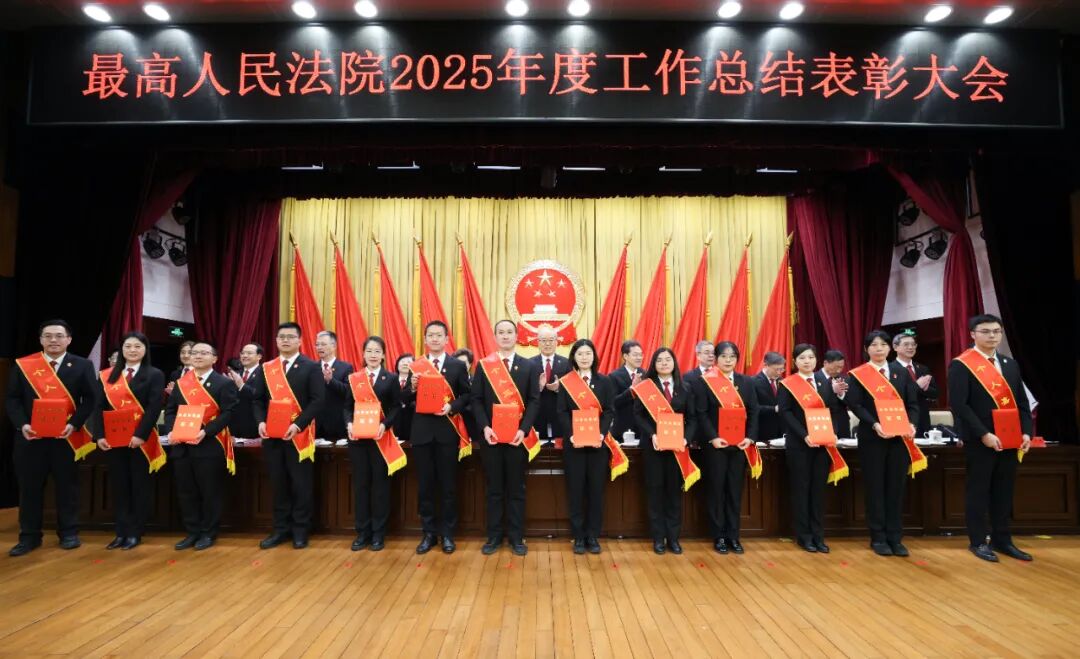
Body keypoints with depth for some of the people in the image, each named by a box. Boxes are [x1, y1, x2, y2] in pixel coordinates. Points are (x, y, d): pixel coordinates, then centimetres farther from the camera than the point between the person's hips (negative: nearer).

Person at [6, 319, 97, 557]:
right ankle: (29, 536, 19)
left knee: (67, 485, 7)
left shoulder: (82, 365, 2)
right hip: (31, 436, 2)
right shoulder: (22, 365, 7)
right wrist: (22, 424, -11)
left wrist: (74, 424, -15)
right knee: (29, 487, 7)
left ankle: (68, 533, 17)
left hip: (66, 436, -1)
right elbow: (12, 399, 4)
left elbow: (90, 399, -2)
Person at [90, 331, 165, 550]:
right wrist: (99, 435, -5)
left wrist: (140, 434, -19)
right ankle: (121, 532, 19)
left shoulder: (154, 375, -1)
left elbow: (155, 408, -10)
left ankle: (135, 532, 13)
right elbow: (99, 407, 6)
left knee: (140, 486, 4)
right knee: (118, 485, 9)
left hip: (141, 440, -4)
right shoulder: (108, 375, 10)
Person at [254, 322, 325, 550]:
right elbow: (258, 399, 11)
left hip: (299, 435, -4)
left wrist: (298, 425, -20)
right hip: (271, 435, 4)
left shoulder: (311, 367, -2)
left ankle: (300, 530, 15)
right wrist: (261, 422, -8)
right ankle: (281, 528, 22)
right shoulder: (266, 368, 12)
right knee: (278, 484, 11)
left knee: (301, 484, 3)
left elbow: (318, 400, -10)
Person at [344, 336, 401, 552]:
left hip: (380, 437, -2)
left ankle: (378, 533, 14)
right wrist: (348, 424, -12)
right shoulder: (354, 378, 9)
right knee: (360, 483, 7)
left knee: (380, 483, 4)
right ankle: (362, 532, 17)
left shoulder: (391, 378, 3)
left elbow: (396, 407, -3)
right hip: (357, 437, 2)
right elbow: (347, 406, 7)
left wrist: (385, 424, -19)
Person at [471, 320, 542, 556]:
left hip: (518, 436, 0)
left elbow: (534, 401, 0)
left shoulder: (530, 366, 5)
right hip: (491, 435, 1)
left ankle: (516, 537, 17)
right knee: (493, 488, 8)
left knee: (516, 488, 7)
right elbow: (477, 400, 2)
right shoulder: (483, 365, 6)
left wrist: (523, 430, -13)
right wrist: (485, 427, -12)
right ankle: (494, 535, 19)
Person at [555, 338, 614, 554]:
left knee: (596, 488, 5)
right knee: (575, 488, 3)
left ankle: (593, 536, 15)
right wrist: (571, 435, -16)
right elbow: (562, 412, -2)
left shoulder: (604, 381, 8)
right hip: (574, 442, -1)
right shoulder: (565, 382, 3)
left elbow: (610, 411, 2)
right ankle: (578, 536, 13)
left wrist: (602, 433, -14)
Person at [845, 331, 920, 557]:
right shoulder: (858, 375, 0)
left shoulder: (902, 372, 11)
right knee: (875, 487, 3)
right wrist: (874, 425, -21)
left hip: (900, 437, 3)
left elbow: (912, 403, 7)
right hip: (871, 438, -3)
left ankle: (895, 537, 16)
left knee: (896, 486, 7)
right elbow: (855, 405, -8)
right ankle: (878, 537, 12)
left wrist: (911, 424, -11)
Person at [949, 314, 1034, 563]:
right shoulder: (961, 365, -9)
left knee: (1004, 492, 13)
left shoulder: (1010, 364, 12)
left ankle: (1002, 539, 25)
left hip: (1009, 440, 6)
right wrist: (984, 434, -19)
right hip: (979, 441, -6)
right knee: (978, 492, 4)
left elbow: (1022, 401, 13)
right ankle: (978, 541, 15)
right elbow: (959, 404, -15)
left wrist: (1026, 432, 0)